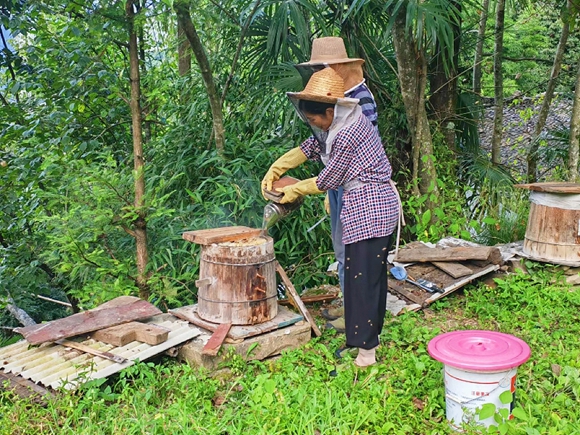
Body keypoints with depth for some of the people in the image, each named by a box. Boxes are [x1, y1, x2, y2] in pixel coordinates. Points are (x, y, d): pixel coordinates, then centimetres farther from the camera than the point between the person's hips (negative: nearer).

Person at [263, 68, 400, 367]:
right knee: (372, 272, 16)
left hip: (368, 208, -10)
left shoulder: (347, 135, -21)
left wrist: (295, 190, 4)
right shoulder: (341, 124, 10)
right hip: (377, 205, 10)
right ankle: (371, 333, 28)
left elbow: (329, 180, -12)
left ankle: (366, 348, -3)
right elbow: (310, 147, 22)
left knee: (363, 275, -8)